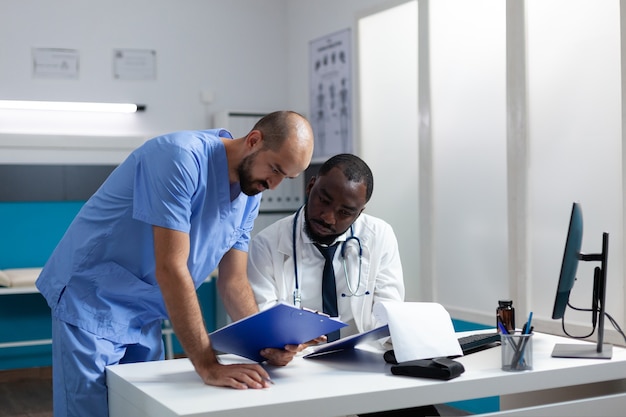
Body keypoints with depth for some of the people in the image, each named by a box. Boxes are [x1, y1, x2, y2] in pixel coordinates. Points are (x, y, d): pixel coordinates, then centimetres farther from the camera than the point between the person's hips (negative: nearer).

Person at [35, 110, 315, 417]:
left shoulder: (250, 194, -1)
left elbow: (233, 282, 1)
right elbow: (170, 269, -30)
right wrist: (208, 366, -30)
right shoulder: (182, 157, -27)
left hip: (144, 314, 7)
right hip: (91, 302, -7)